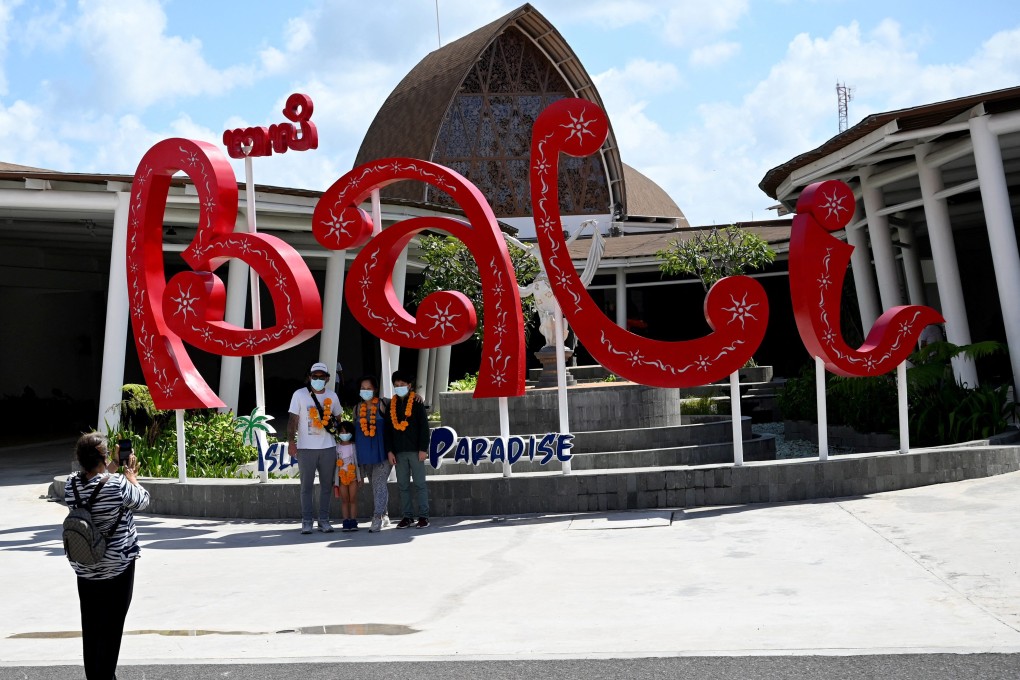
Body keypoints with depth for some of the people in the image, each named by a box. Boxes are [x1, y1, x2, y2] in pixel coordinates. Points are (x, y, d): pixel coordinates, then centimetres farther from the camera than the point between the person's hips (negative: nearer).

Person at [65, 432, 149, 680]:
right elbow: (143, 501, -1)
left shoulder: (71, 485, -6)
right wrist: (131, 475, 12)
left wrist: (114, 465, 20)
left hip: (84, 568, 5)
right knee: (112, 625, 5)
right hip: (117, 566, -5)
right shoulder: (118, 484, -21)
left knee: (90, 625, 12)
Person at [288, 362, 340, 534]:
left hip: (328, 448, 3)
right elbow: (293, 420, -2)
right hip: (306, 448, -3)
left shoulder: (332, 396, 10)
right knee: (307, 486, 0)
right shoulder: (299, 395, 1)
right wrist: (291, 442, -11)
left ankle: (324, 520, 12)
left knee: (326, 485, 5)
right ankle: (306, 522, 4)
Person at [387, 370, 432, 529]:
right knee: (403, 485, 5)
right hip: (399, 451, 4)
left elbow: (424, 427, -3)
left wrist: (423, 449, -10)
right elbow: (388, 429, 10)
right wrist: (389, 450, 2)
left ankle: (423, 516, 4)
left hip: (415, 450, -4)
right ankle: (407, 516, 11)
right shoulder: (391, 404, 10)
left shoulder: (416, 403, 0)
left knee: (419, 484, 0)